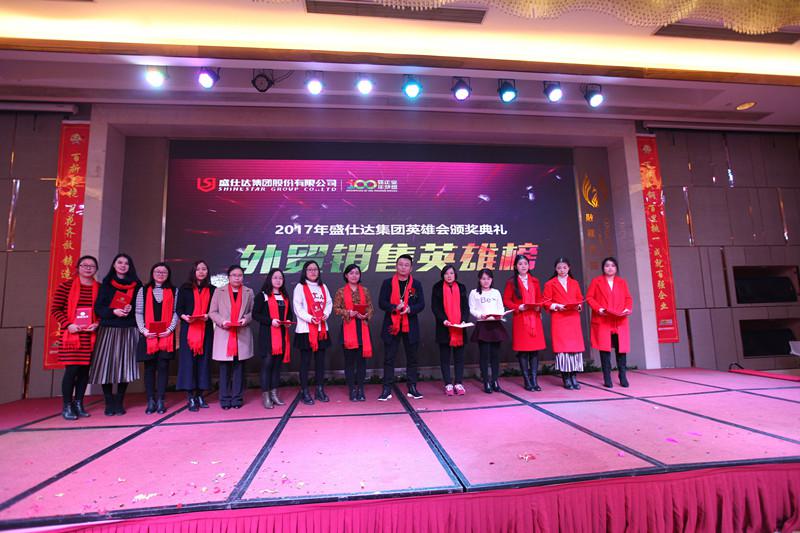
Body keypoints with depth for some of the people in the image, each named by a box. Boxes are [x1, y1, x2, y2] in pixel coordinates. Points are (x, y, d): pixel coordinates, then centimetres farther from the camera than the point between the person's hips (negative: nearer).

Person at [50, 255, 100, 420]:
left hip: (91, 336, 3)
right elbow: (55, 309, 0)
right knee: (71, 370, -2)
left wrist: (97, 323, -7)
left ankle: (78, 404, 20)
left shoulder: (100, 288, 6)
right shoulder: (66, 286, 0)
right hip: (72, 335, -2)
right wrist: (67, 325, -12)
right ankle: (67, 406, 13)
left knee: (85, 369, 7)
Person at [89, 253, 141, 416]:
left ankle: (119, 402, 10)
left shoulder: (136, 284, 10)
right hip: (108, 329, 0)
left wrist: (131, 309, -10)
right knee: (107, 365, -3)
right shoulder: (106, 283, 9)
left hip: (128, 330, 0)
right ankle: (109, 403, 8)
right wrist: (113, 311, -14)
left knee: (124, 365, -1)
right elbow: (98, 308, 3)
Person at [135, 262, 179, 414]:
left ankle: (160, 400, 6)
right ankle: (150, 401, 11)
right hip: (148, 335, 1)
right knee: (149, 367, 4)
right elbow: (138, 313, 5)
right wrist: (143, 330, -9)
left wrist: (170, 329, -9)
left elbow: (175, 312, 4)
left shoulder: (173, 291, 9)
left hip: (166, 335, 0)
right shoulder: (143, 290, 10)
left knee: (163, 366, 0)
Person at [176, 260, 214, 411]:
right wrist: (184, 316, -15)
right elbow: (178, 309, 4)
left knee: (203, 360, 2)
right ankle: (191, 397, 0)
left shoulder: (211, 290, 11)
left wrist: (208, 316, -11)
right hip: (188, 329, -1)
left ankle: (200, 394, 11)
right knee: (189, 360, -5)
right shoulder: (185, 288, 8)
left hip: (206, 330, 2)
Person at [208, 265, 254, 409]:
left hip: (242, 336, 1)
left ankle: (237, 398, 12)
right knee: (224, 369, 2)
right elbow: (212, 312, 4)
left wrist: (246, 319, -12)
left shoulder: (249, 292, 9)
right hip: (224, 335, 0)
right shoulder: (219, 291, 7)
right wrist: (222, 321, -12)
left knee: (239, 368, 4)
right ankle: (225, 399, 11)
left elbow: (252, 311, 8)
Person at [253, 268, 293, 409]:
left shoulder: (285, 296, 17)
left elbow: (290, 313, 22)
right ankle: (265, 396, 3)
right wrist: (270, 321, -18)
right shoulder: (262, 295, -1)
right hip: (267, 335, -5)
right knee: (267, 364, -4)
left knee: (277, 364, 9)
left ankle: (274, 394, 17)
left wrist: (288, 320, 0)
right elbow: (255, 314, -7)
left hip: (282, 335, 5)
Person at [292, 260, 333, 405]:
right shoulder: (300, 287, -1)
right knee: (305, 360, -1)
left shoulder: (323, 287, 15)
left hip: (321, 328, 5)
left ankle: (320, 390, 19)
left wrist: (326, 314, -8)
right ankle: (304, 392, 8)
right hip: (305, 329, -5)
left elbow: (329, 303, 12)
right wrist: (309, 318, -20)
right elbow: (297, 307, -9)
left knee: (320, 359, 9)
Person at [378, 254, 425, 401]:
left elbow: (421, 304, 1)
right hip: (391, 325, -1)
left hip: (410, 326, 1)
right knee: (389, 359, 2)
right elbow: (381, 303, -3)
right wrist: (395, 307, -20)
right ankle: (387, 389, 11)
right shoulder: (387, 283, 3)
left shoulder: (416, 284, 6)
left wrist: (410, 309, -18)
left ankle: (412, 388, 21)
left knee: (412, 358, 9)